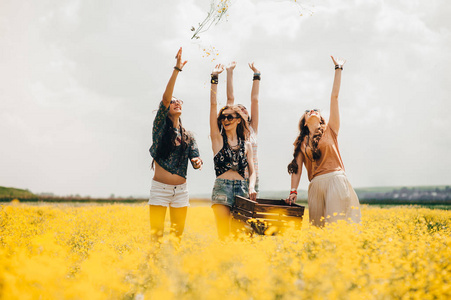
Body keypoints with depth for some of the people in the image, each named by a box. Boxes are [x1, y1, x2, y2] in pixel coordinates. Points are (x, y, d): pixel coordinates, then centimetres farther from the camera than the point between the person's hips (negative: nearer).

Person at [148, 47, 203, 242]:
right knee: (156, 235, -8)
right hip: (160, 189, -4)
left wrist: (198, 161, -22)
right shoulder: (160, 126, 1)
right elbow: (165, 97, -12)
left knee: (178, 235, 5)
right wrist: (177, 69, -17)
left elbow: (195, 157, 3)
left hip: (181, 190, 4)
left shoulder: (188, 136, 13)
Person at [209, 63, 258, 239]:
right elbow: (213, 105, 2)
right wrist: (214, 79, -2)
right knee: (224, 236, -12)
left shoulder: (246, 145, 15)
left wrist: (251, 187, -8)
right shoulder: (218, 138, 8)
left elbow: (252, 171, 14)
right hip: (222, 187, -2)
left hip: (242, 188, 2)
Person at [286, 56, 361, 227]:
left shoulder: (330, 130, 12)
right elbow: (297, 167, 12)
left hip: (336, 180, -3)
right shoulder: (302, 142, 19)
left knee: (337, 222, -13)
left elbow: (334, 97, 10)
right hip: (316, 185, 3)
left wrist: (338, 69, 11)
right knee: (319, 226, -2)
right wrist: (293, 192, 2)